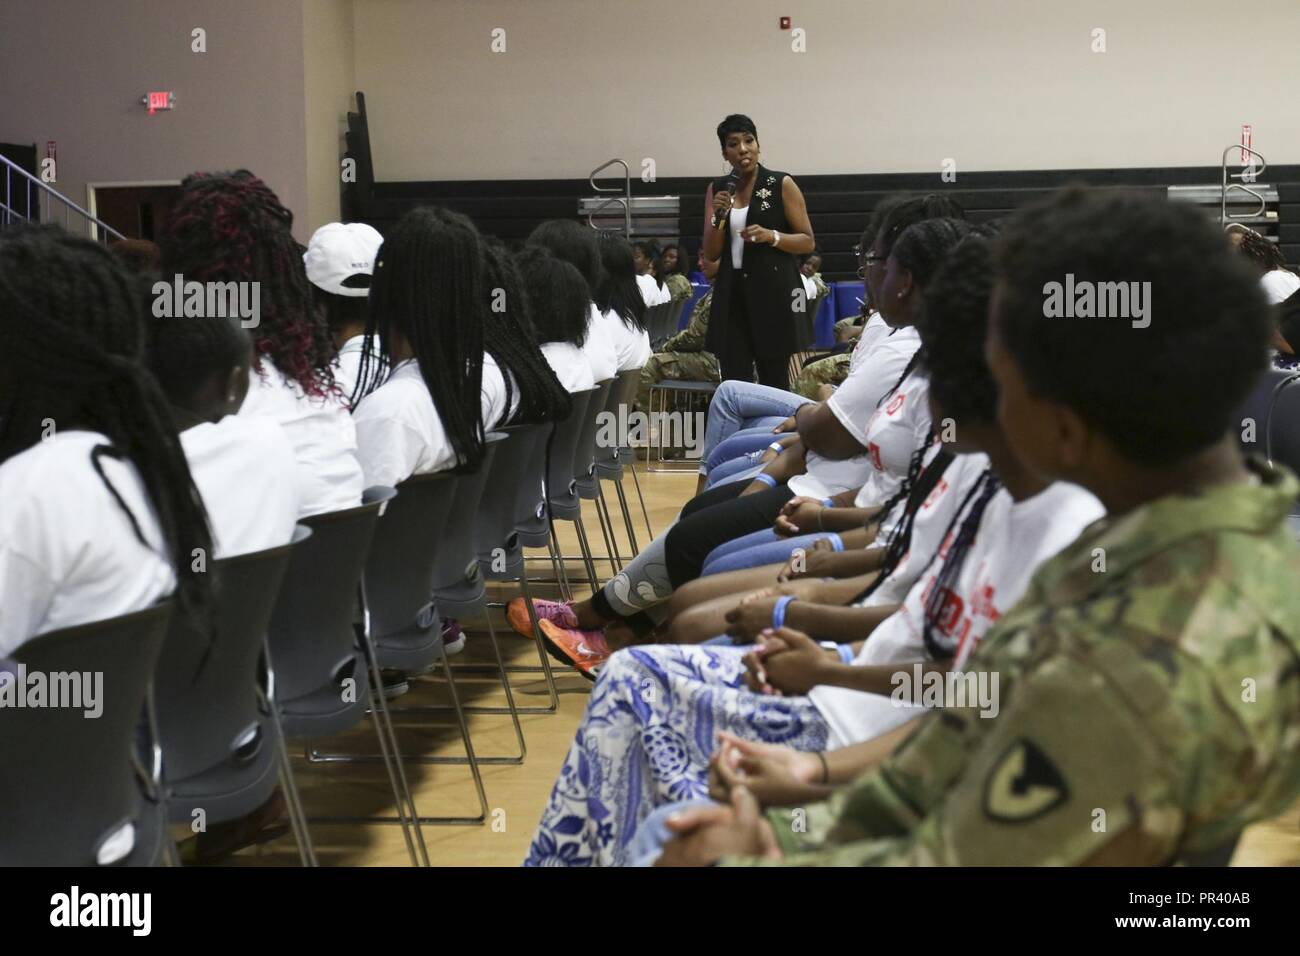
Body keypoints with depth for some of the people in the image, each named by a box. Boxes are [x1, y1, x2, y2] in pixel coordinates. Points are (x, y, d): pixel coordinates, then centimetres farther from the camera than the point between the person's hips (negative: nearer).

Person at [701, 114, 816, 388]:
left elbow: (808, 242, 0)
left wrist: (771, 236, -16)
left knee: (773, 381, -3)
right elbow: (711, 254, 10)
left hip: (773, 291, -3)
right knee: (734, 382, -1)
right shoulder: (717, 190, 11)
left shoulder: (781, 185, 0)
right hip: (732, 294, 3)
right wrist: (719, 217, -6)